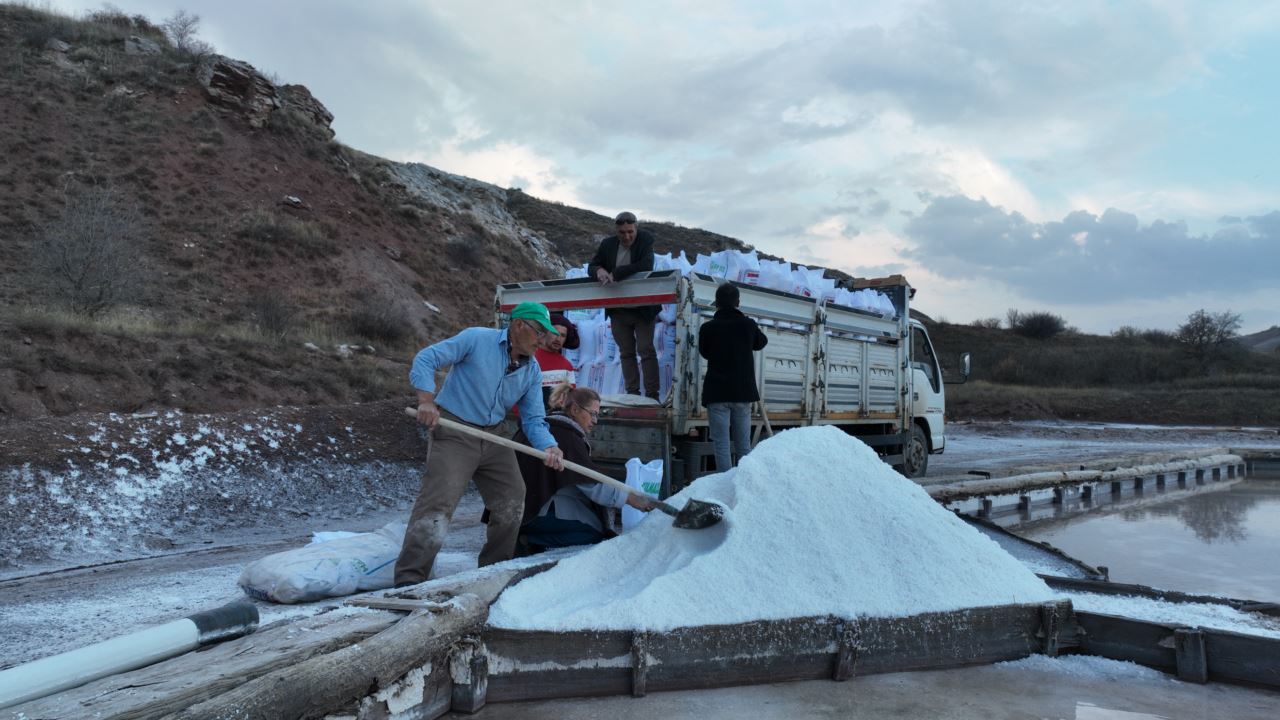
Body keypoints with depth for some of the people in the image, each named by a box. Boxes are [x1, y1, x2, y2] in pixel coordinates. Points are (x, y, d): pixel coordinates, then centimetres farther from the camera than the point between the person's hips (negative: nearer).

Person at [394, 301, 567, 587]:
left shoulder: (532, 371, 5)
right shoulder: (477, 339, -11)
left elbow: (533, 420, 3)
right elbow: (425, 360, -11)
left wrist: (548, 446, -17)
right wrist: (427, 400, -24)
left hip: (493, 439, 7)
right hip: (454, 433, -7)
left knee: (512, 501, 7)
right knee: (438, 502, -15)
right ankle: (409, 579, -10)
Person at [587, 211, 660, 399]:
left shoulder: (645, 241, -10)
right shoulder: (607, 245, 2)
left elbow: (646, 266, -24)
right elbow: (591, 267, 5)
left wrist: (616, 273, -27)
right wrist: (599, 271, -21)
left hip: (643, 307, -4)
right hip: (618, 310, 4)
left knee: (646, 350, -4)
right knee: (626, 352, 10)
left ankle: (652, 394, -1)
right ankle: (632, 393, 17)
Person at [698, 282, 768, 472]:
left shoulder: (708, 328, -6)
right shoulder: (748, 325, 1)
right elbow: (761, 342, 21)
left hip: (717, 394, -3)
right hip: (743, 393, 3)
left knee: (721, 446, 0)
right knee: (744, 445, 12)